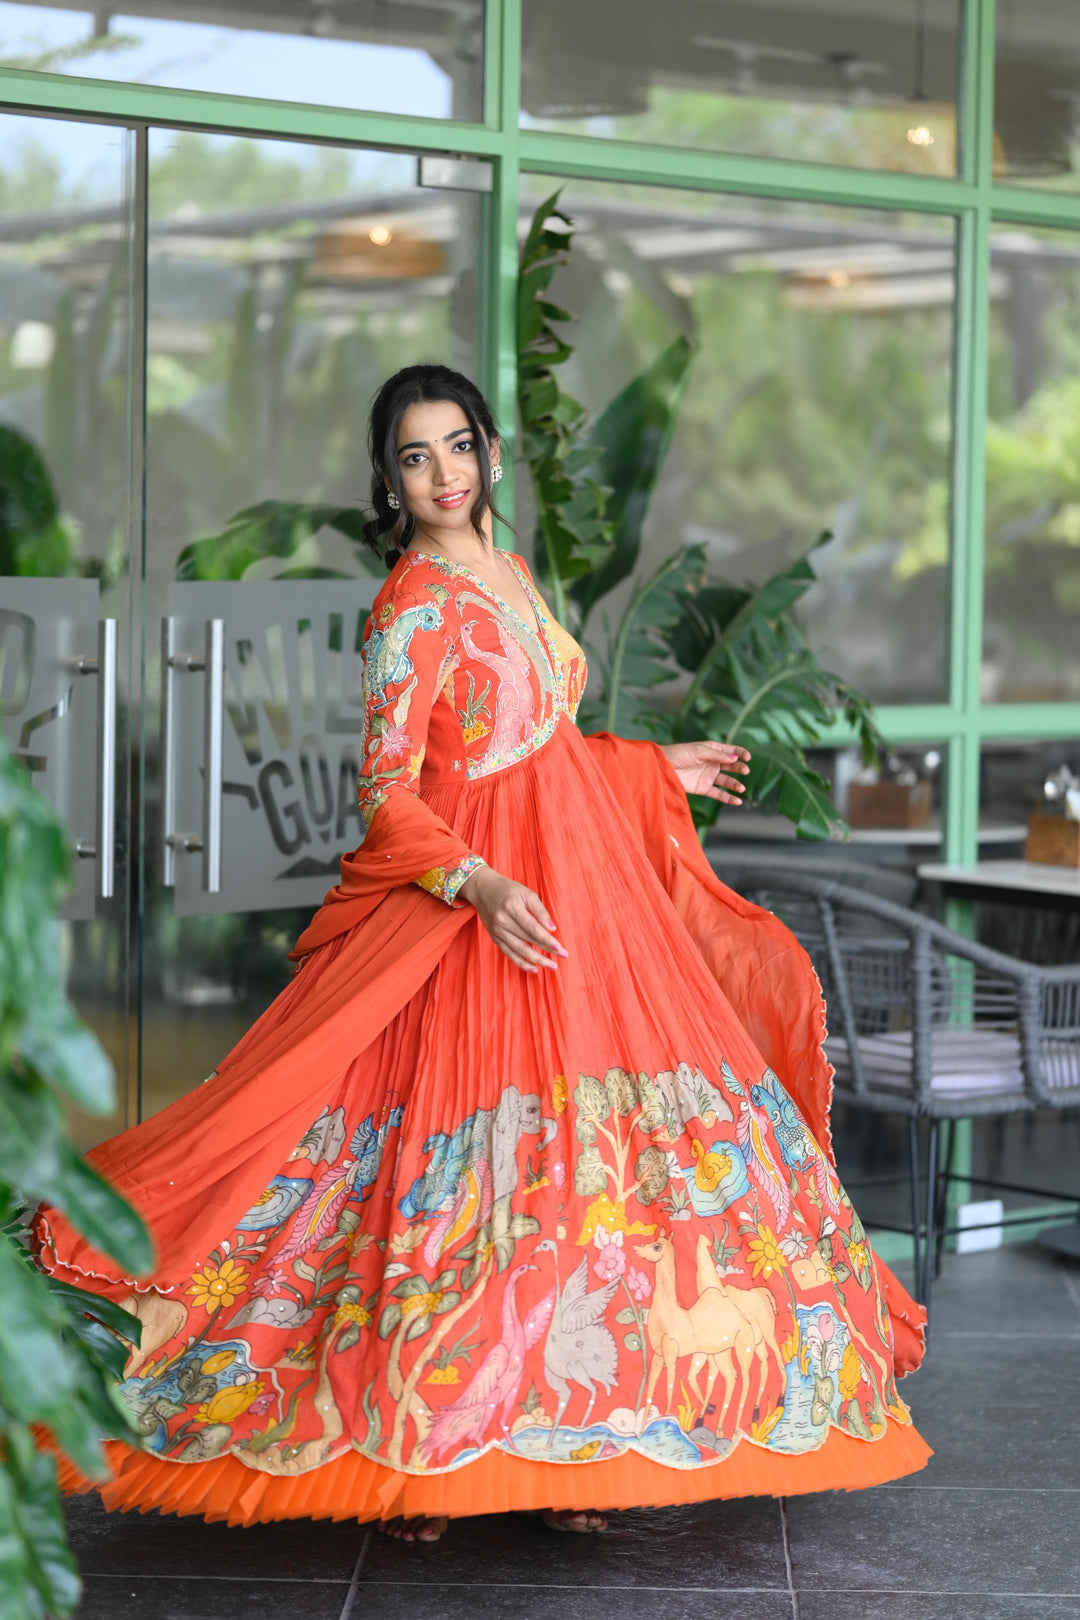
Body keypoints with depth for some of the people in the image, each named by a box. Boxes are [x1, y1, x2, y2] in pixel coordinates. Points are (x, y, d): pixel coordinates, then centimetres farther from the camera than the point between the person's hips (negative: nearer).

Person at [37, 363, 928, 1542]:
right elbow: (386, 791, -15)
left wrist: (654, 770, 30)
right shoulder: (411, 607, -11)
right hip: (474, 907, -8)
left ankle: (561, 1442, 10)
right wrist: (479, 885, -29)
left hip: (579, 891, 8)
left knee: (581, 1164, 5)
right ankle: (409, 1459, 1)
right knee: (469, 1174, -9)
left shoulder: (509, 576, 13)